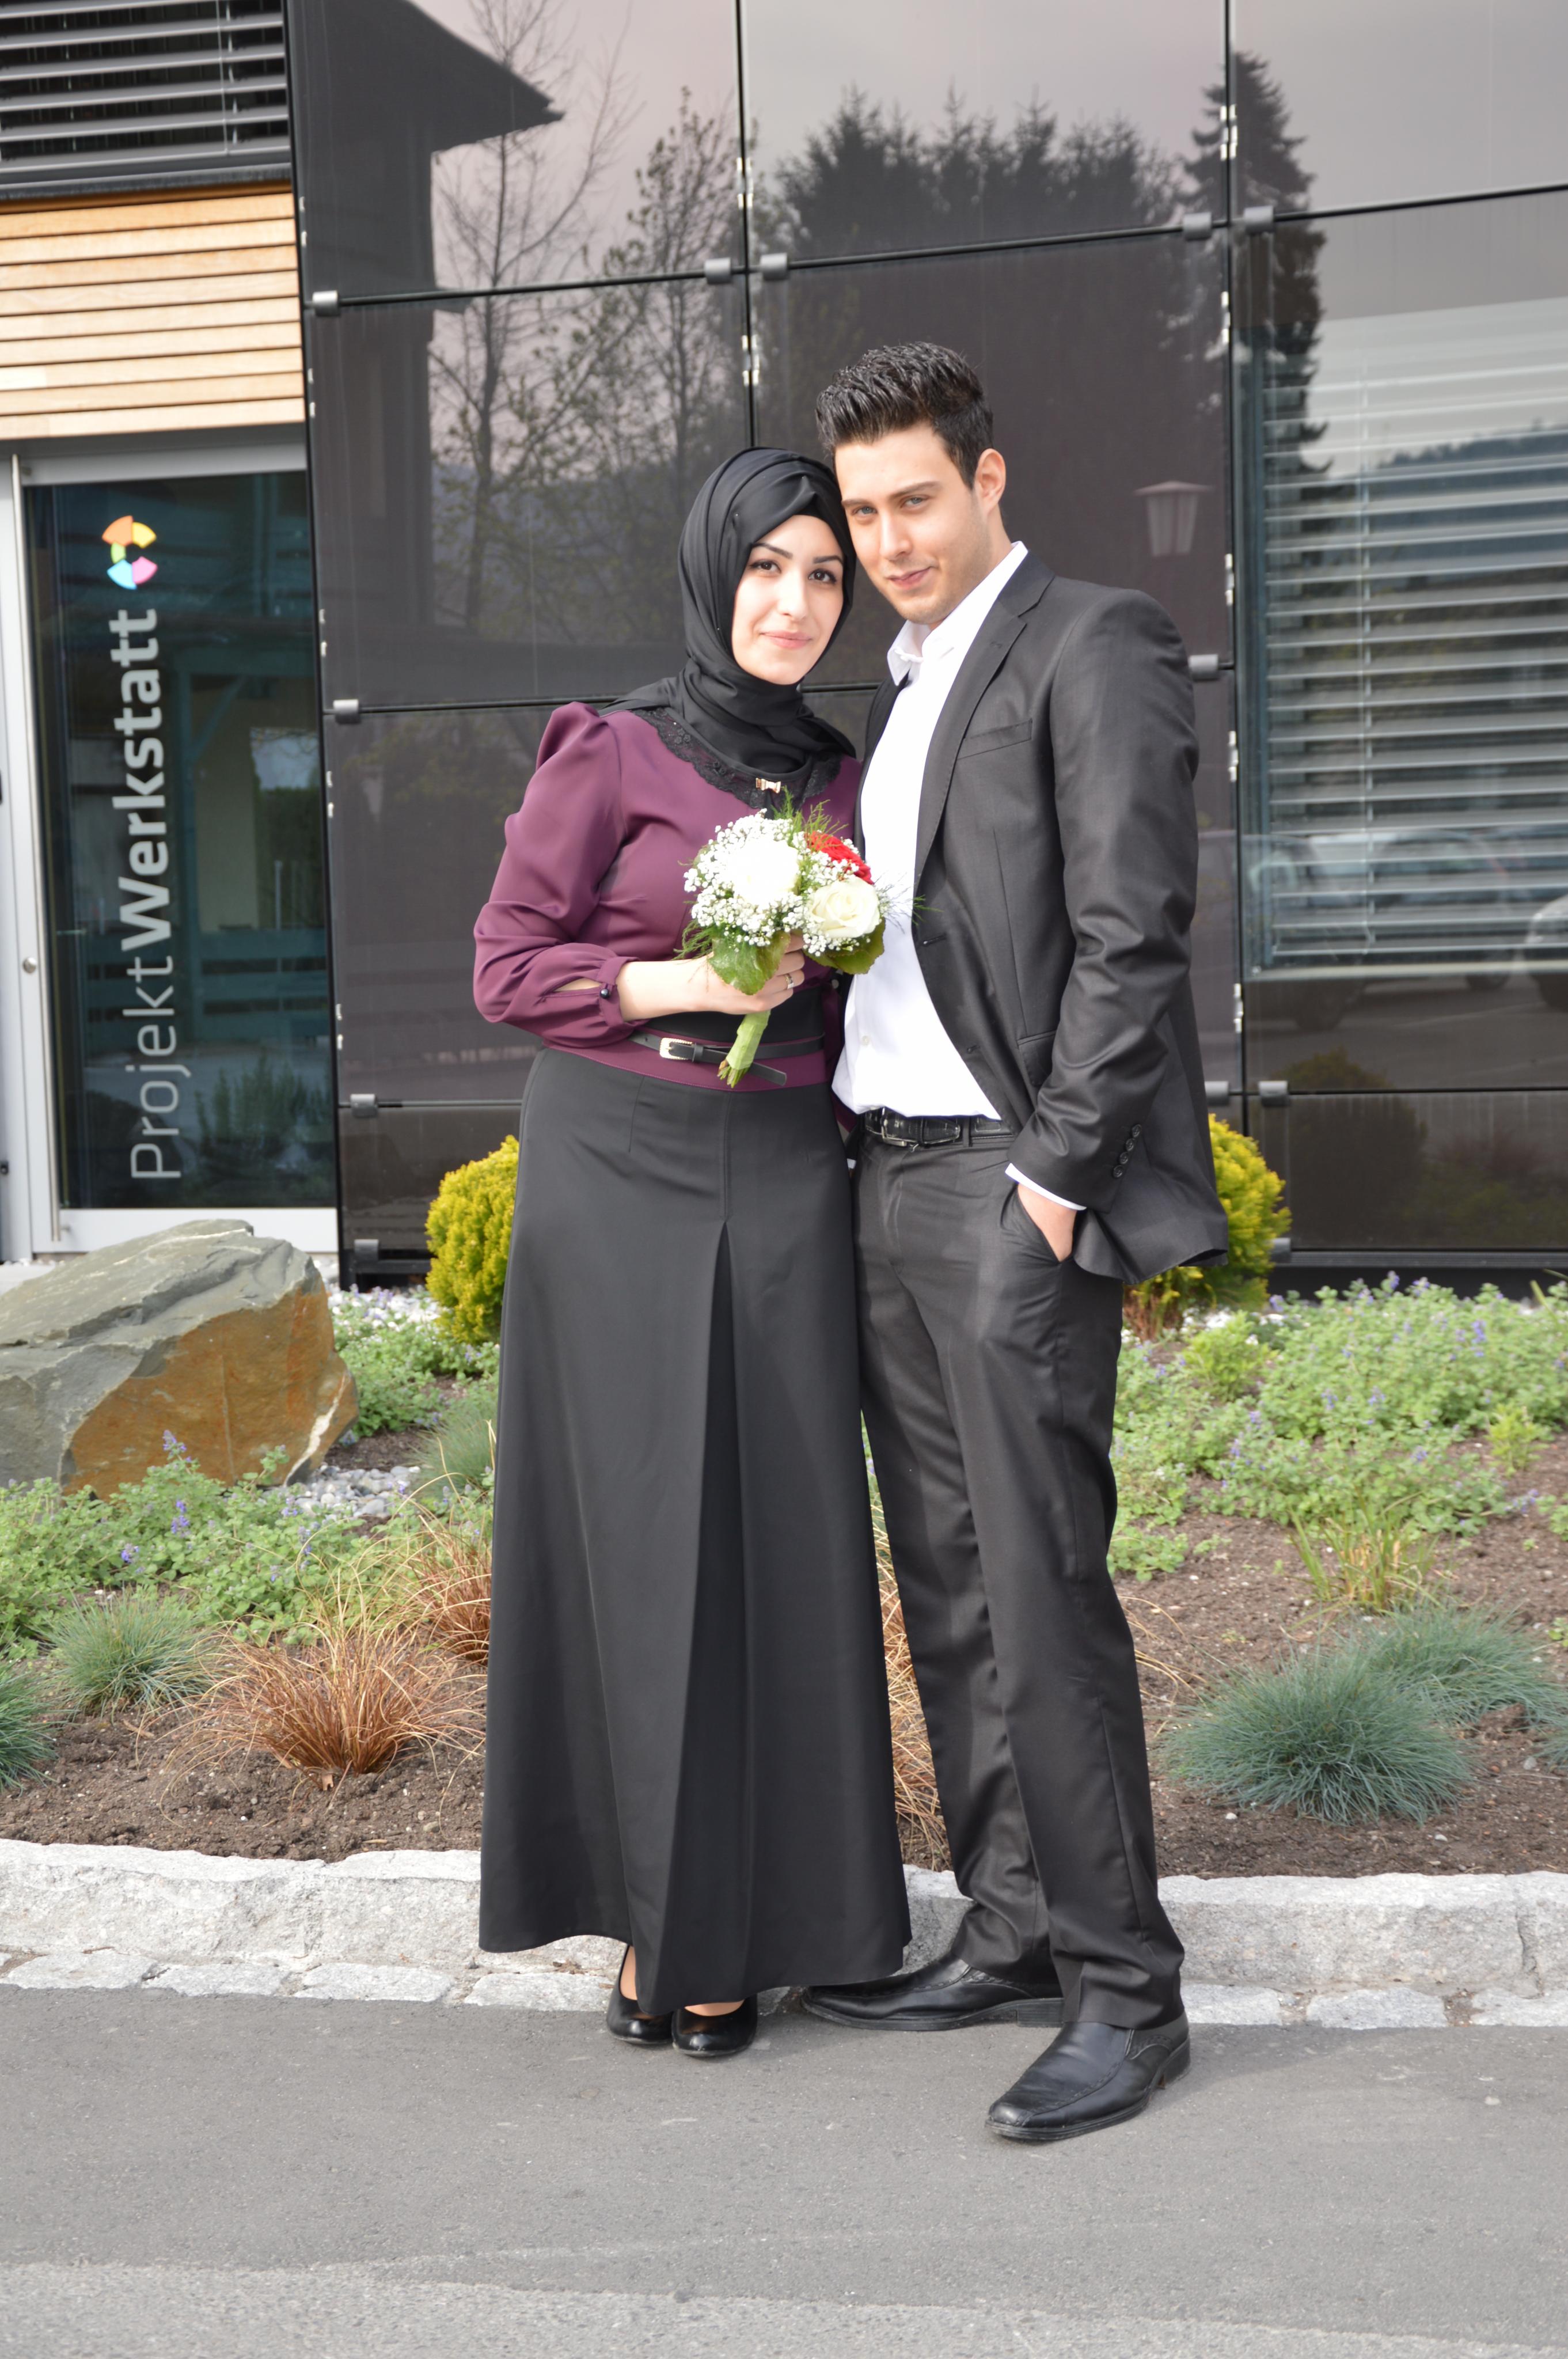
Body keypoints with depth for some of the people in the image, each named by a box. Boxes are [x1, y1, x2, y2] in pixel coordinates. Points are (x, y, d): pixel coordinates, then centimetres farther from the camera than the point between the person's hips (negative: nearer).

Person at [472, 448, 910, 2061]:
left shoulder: (839, 780, 13)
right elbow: (505, 969, -4)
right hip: (619, 1166, -4)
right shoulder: (610, 755, -2)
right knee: (632, 1530, -1)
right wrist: (682, 984, -14)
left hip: (780, 1180, 4)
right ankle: (645, 1910, 13)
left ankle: (736, 1921, 15)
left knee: (772, 1533, 3)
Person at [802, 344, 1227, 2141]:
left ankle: (1124, 1992, 3)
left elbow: (1130, 933, -13)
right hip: (886, 1179, 8)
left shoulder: (1092, 646, -4)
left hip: (1011, 1186, -8)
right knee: (947, 1592, 11)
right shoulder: (902, 685, 21)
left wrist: (1054, 1172, -16)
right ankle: (1010, 1936, 22)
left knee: (1043, 1592, -7)